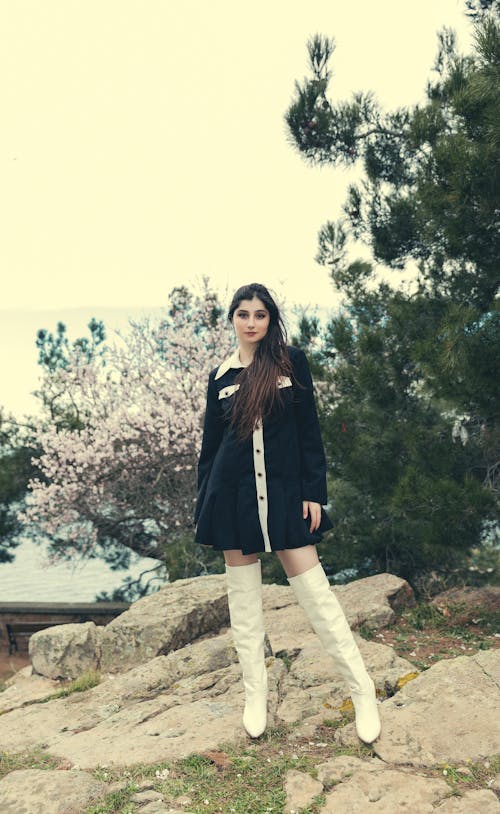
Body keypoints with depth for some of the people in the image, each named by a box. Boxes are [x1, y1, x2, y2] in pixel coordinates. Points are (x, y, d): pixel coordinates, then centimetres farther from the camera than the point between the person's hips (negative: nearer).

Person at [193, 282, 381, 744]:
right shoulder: (220, 377, 9)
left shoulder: (291, 361, 3)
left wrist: (314, 493, -6)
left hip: (283, 490, -2)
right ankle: (255, 696, 20)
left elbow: (309, 430, 1)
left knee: (314, 589, -4)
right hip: (233, 492, 3)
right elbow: (210, 444, 12)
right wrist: (204, 509, 9)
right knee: (243, 599, 7)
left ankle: (363, 691, 7)